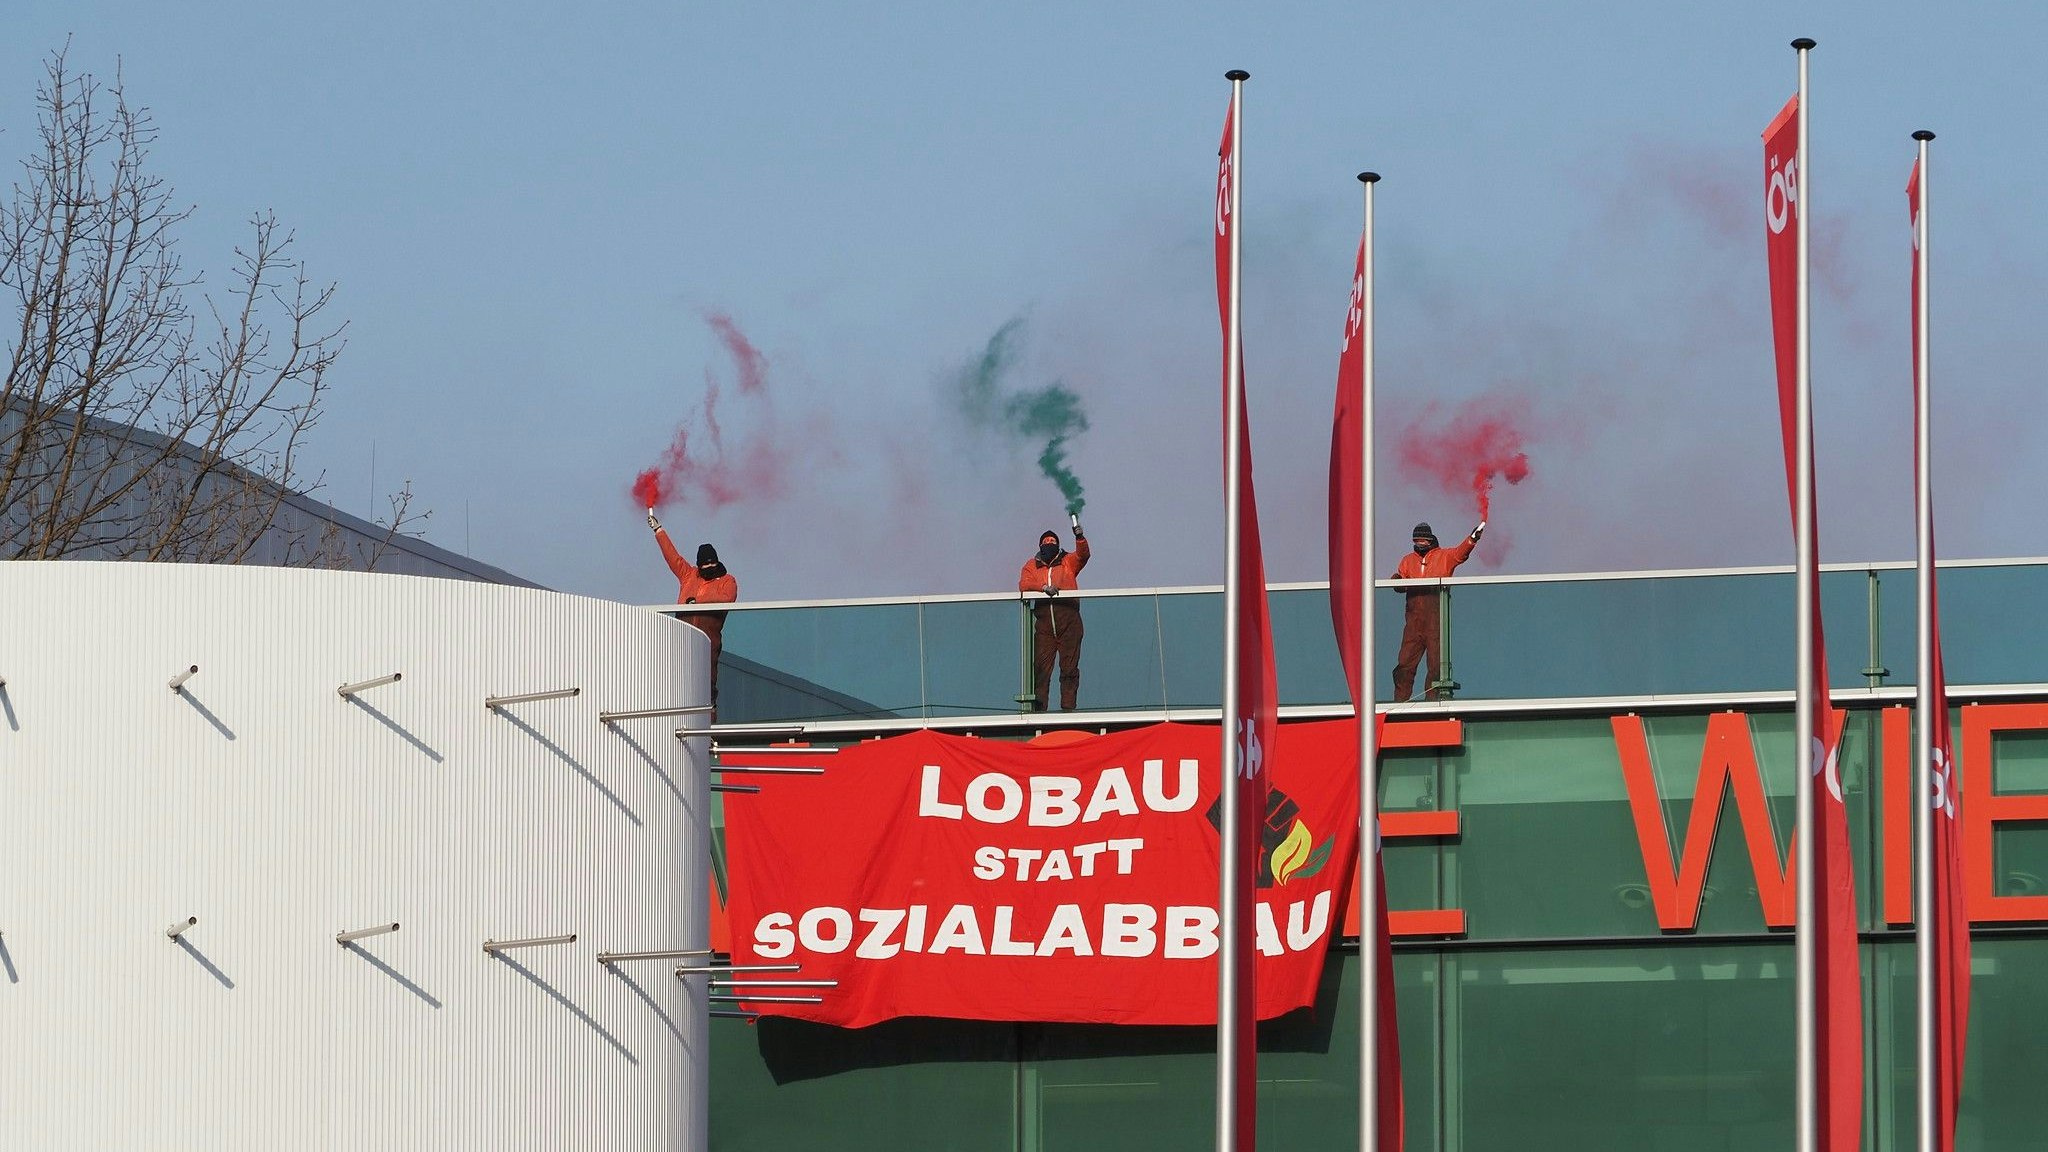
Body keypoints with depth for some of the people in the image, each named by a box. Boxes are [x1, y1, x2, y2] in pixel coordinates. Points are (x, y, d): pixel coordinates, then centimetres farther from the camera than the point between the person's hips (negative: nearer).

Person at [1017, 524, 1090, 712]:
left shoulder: (1068, 562, 16)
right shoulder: (1032, 566, 16)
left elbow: (1082, 555, -3)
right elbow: (1023, 585, 1)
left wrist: (1080, 537, -21)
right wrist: (1043, 587, -16)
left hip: (1069, 621, -1)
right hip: (1044, 623, 1)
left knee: (1069, 668, -2)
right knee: (1040, 666, -6)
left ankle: (1068, 707, -1)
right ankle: (1038, 708, -7)